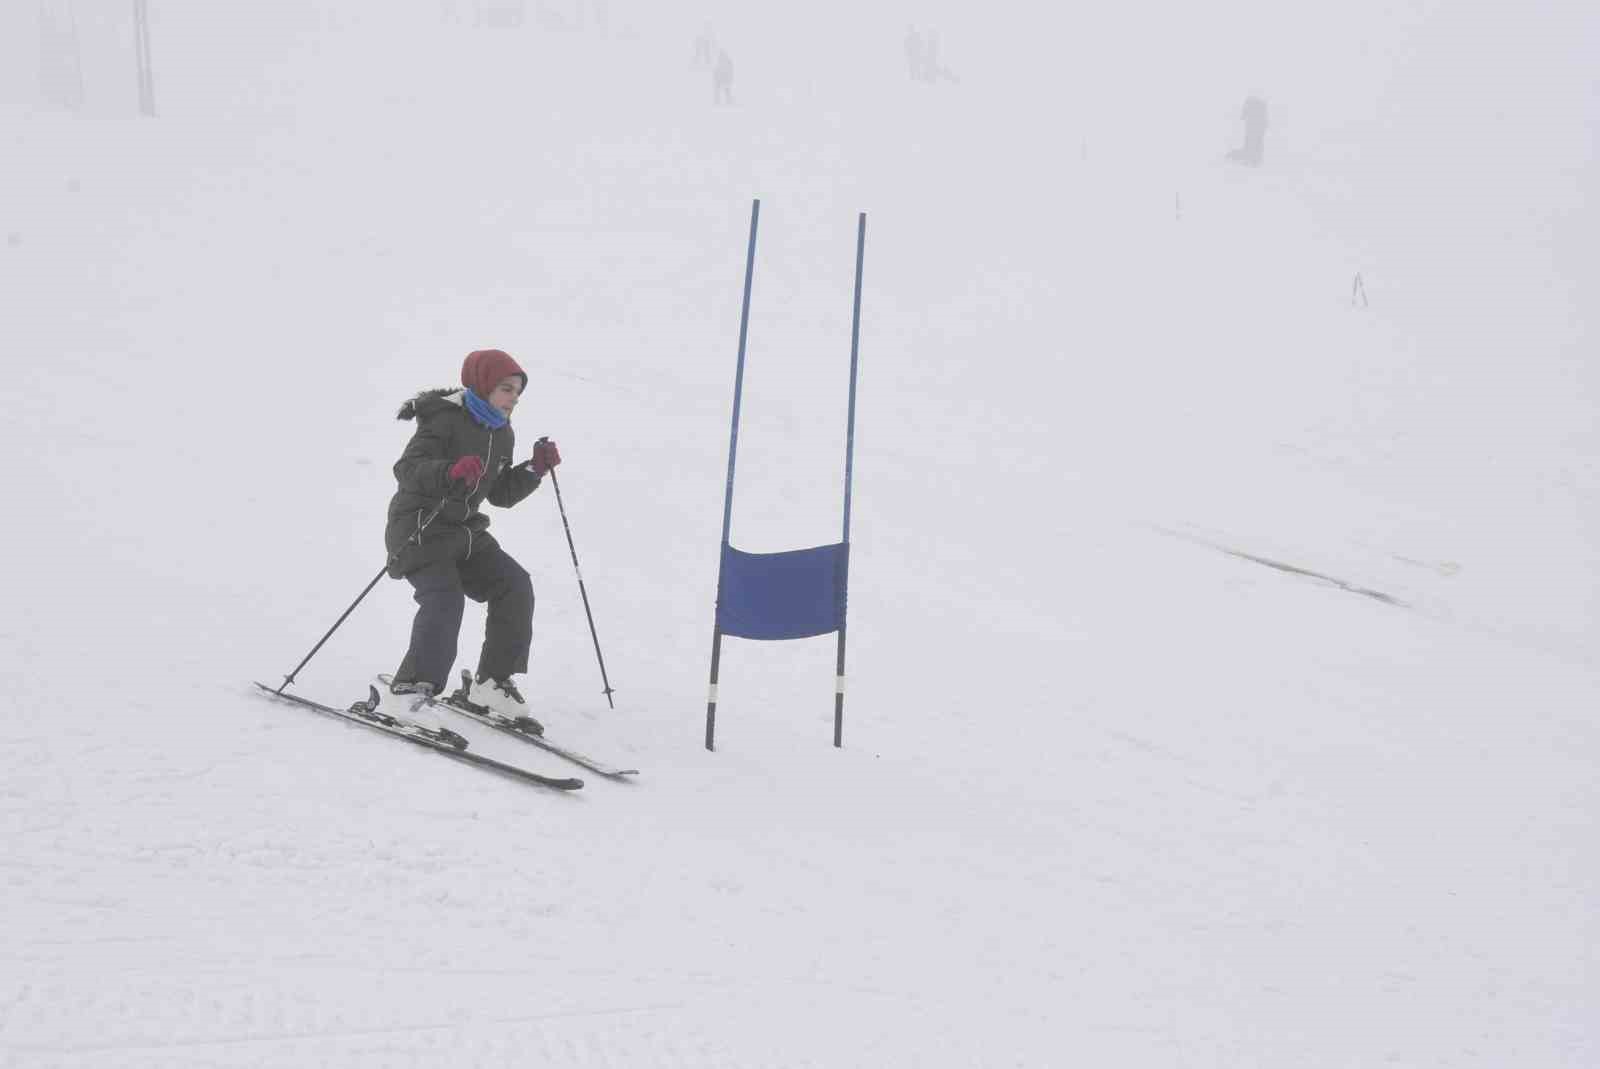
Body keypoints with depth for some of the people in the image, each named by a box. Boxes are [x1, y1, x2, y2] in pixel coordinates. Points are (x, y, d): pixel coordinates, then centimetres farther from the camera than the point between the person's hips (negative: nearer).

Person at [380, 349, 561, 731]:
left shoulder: (501, 434, 12)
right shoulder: (445, 420, -15)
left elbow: (501, 494, 17)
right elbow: (407, 469, -25)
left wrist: (535, 469, 3)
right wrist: (449, 472, -43)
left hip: (464, 530, 8)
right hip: (419, 527, -8)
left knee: (514, 585, -3)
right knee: (444, 599, -27)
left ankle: (492, 682, 6)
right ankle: (407, 692, -28)